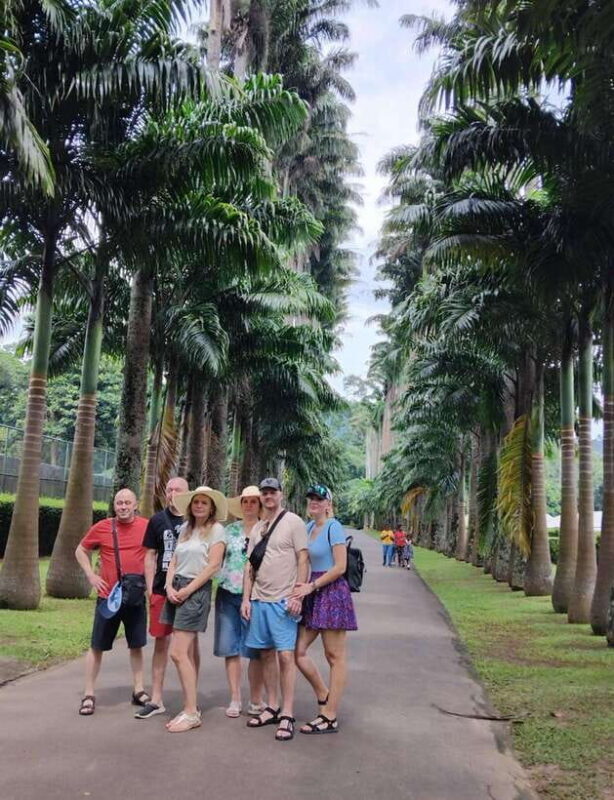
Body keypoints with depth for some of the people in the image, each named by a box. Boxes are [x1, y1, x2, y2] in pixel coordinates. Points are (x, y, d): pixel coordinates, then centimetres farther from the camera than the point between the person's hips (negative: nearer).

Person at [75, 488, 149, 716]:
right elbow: (81, 551, 10)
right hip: (108, 596, -1)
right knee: (97, 646, 5)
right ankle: (89, 695, 15)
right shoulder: (102, 527, -4)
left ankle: (138, 690, 23)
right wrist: (91, 575, -1)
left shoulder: (146, 526, -4)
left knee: (136, 645, 11)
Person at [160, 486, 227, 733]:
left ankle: (191, 713, -2)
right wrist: (170, 586, -4)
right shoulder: (185, 528, 14)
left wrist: (187, 590, -13)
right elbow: (174, 561, 12)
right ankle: (190, 709, 18)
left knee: (178, 653, -11)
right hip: (177, 590, 7)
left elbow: (213, 565, -12)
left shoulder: (216, 529, -5)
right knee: (187, 653, 10)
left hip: (197, 590, -7)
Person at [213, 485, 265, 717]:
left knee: (255, 650, 0)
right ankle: (235, 699, 17)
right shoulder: (230, 530, 9)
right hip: (228, 592, 3)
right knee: (230, 648, 6)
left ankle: (255, 700, 14)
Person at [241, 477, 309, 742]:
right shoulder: (257, 528, 14)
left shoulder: (293, 522, -4)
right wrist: (246, 598, 9)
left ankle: (287, 715, 1)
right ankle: (271, 708, 22)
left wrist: (297, 595, -14)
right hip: (259, 599, 6)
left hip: (283, 600, -6)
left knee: (285, 655, -6)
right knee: (266, 654, 11)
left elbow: (303, 560, -8)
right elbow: (250, 566, 15)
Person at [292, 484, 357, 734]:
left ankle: (330, 718, 10)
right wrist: (303, 586, 3)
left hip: (332, 592, -8)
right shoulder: (309, 527, 12)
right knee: (298, 651, 5)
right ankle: (324, 696, 26)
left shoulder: (333, 527, -10)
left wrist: (311, 586, -15)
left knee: (335, 656, 2)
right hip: (312, 593, 8)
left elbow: (340, 567, -15)